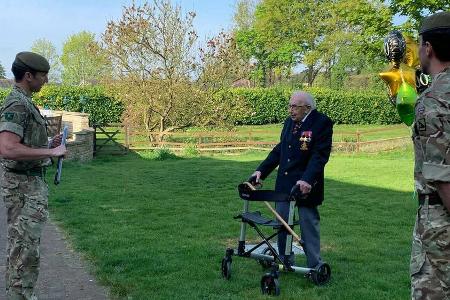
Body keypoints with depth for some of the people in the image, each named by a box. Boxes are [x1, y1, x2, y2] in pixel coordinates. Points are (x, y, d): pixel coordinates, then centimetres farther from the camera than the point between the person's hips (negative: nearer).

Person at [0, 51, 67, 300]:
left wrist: (49, 145, 11)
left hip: (30, 182, 10)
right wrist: (51, 152, -22)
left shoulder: (23, 102, 14)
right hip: (23, 185, -10)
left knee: (22, 244, 17)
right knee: (25, 247, -5)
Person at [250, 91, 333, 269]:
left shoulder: (322, 123, -12)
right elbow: (279, 150, 16)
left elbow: (320, 155, -19)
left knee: (309, 225, 3)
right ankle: (285, 261, 27)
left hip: (306, 185, -7)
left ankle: (315, 266, 16)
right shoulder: (289, 122, 10)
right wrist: (262, 171, 8)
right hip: (284, 184, 7)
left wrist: (307, 180, -30)